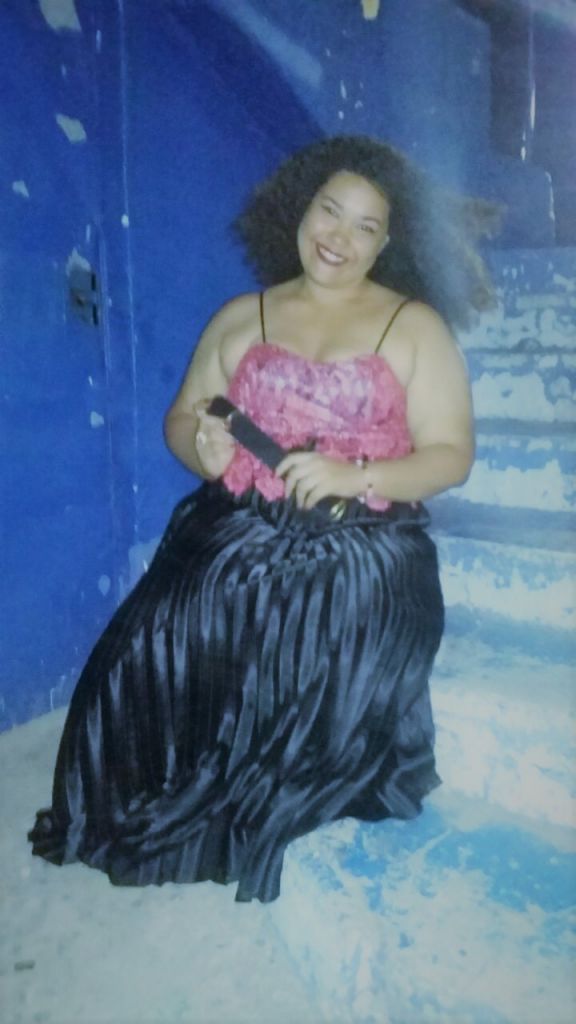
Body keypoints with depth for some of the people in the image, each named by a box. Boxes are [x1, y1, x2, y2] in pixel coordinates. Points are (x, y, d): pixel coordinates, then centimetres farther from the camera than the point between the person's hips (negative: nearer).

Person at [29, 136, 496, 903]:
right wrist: (202, 447, -8)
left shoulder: (414, 327, 7)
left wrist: (352, 476, -16)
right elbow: (181, 418, 17)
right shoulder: (242, 318, 16)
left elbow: (451, 457, 1)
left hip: (360, 557, -2)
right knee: (150, 658, -22)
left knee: (323, 691, -26)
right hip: (235, 539, 3)